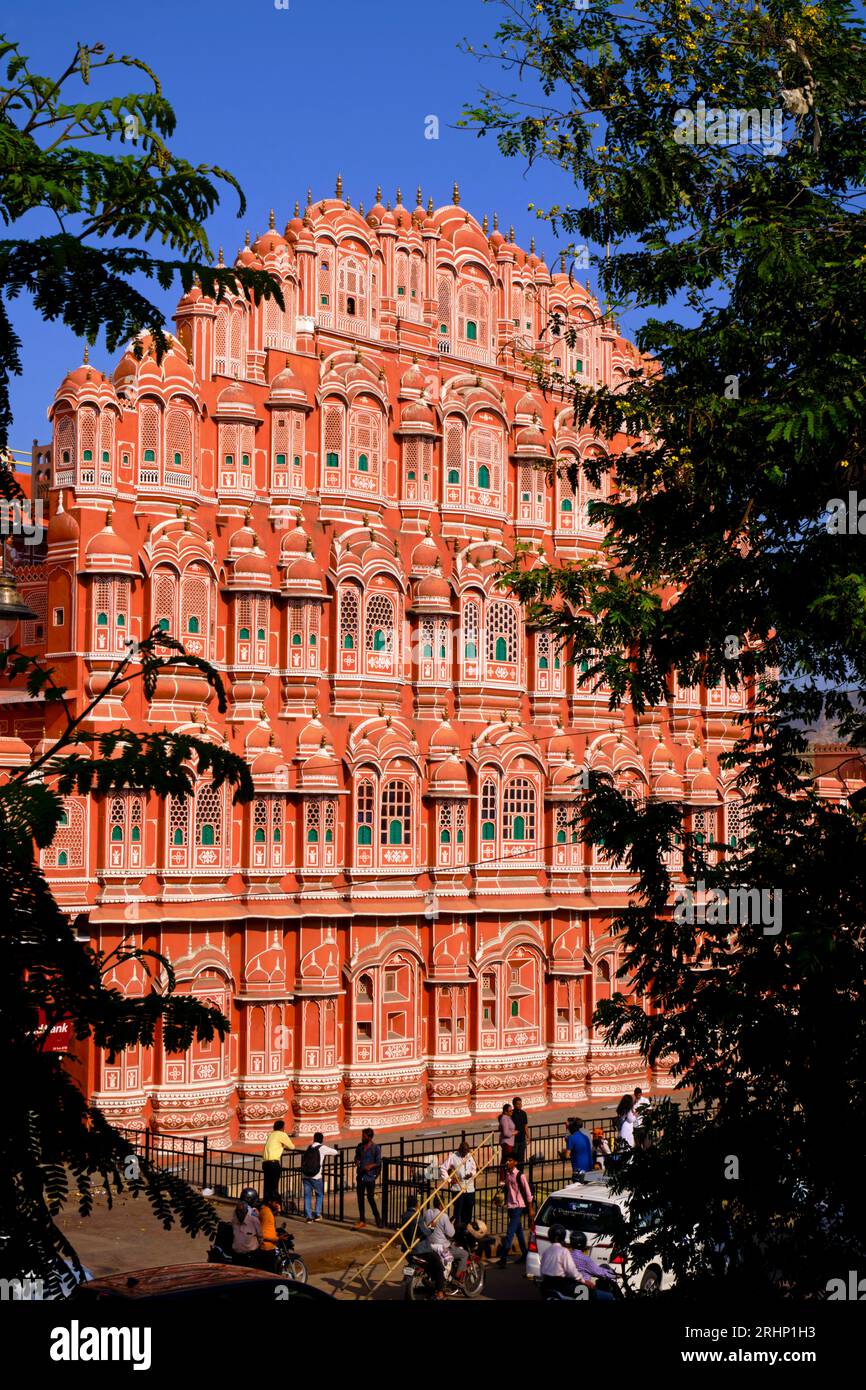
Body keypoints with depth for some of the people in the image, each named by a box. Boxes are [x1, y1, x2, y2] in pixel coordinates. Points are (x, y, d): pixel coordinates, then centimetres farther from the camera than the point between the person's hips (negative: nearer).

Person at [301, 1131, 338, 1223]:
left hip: (305, 1176, 3)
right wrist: (329, 1154, 32)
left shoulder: (309, 1147, 14)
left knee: (307, 1196, 9)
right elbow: (335, 1152, 10)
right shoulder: (323, 1148, 1)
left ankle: (308, 1216, 6)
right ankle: (317, 1214, 12)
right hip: (316, 1176, -3)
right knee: (319, 1195, 15)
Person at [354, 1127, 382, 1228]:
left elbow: (378, 1162, -9)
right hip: (360, 1176, 5)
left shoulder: (376, 1148, -8)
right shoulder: (360, 1146, 8)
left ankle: (377, 1218, 17)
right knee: (360, 1198, 6)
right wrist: (357, 1163, 1)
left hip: (370, 1177, -5)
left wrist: (370, 1166, -25)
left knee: (370, 1198, -3)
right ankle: (362, 1220, 13)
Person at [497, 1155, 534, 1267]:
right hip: (510, 1207, 7)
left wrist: (530, 1209, -9)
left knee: (510, 1233, -11)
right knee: (518, 1231, 17)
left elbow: (528, 1193, -11)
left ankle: (503, 1258, -14)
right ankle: (524, 1254, 28)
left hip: (518, 1207, -7)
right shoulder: (507, 1174, 5)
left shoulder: (520, 1176, -15)